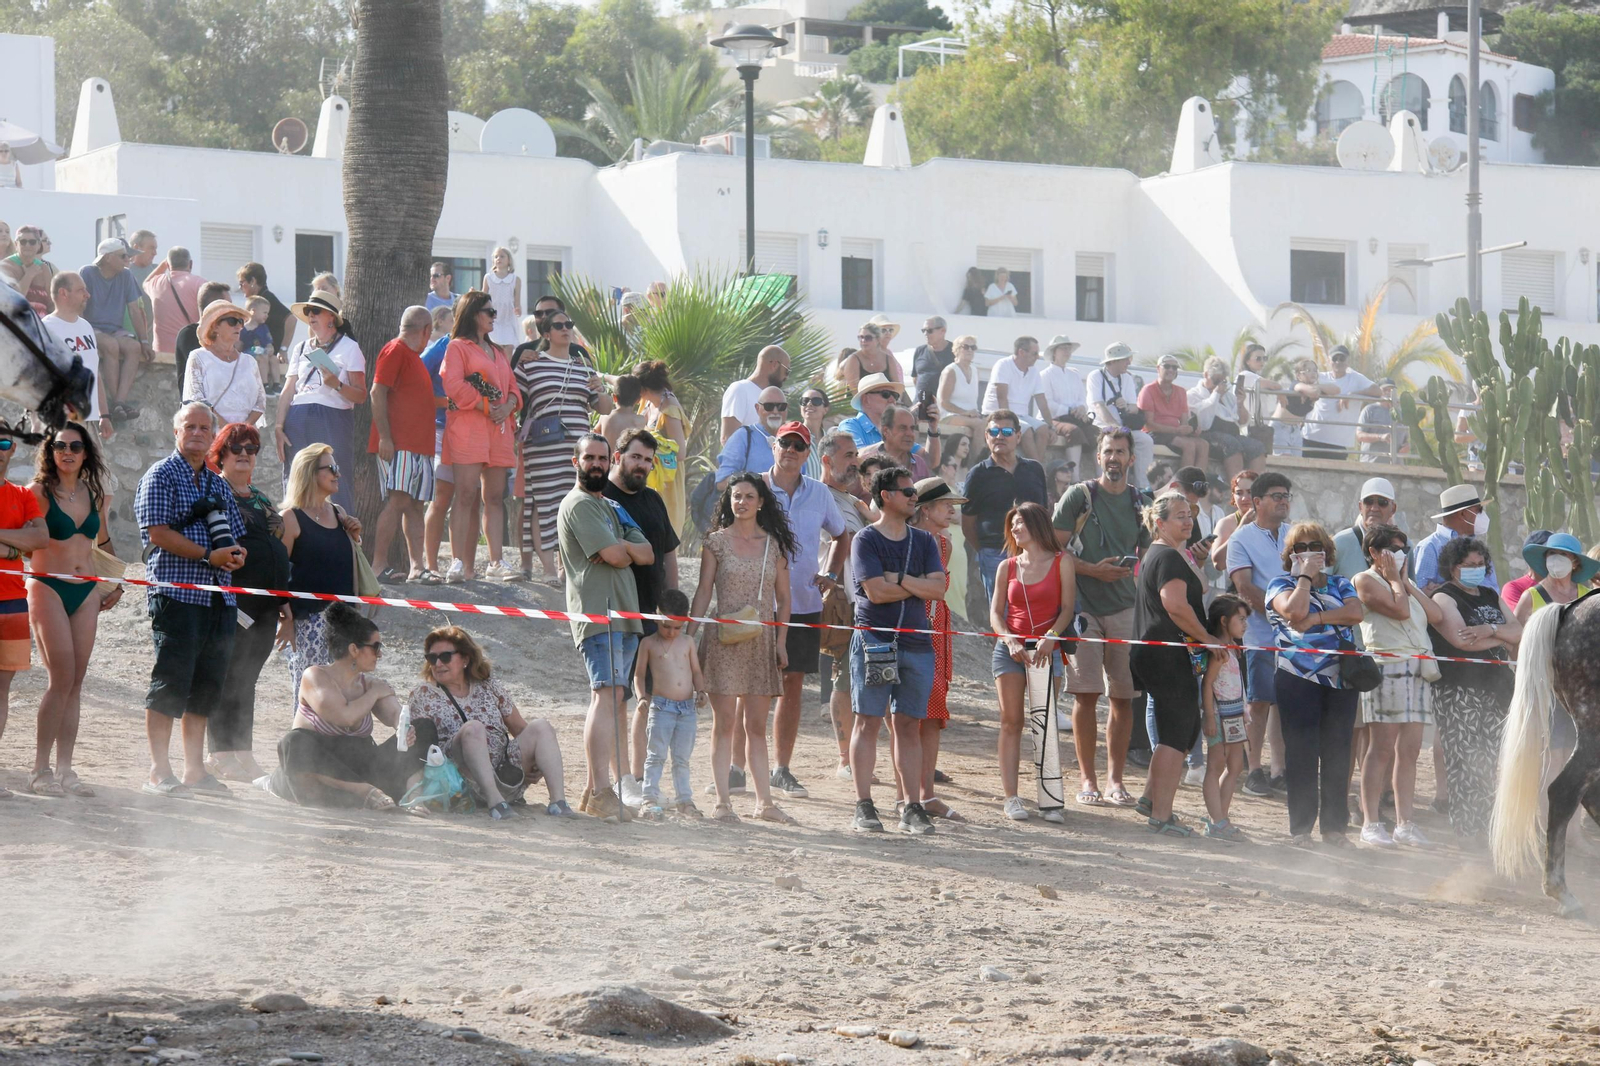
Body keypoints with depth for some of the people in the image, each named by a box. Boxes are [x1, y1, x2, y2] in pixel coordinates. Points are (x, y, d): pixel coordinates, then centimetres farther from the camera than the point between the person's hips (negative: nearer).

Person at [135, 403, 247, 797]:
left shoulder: (219, 485, 21)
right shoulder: (161, 476, 0)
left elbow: (236, 537, 23)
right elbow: (159, 532, -11)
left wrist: (236, 554, -1)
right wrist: (208, 555, -15)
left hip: (219, 598, 7)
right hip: (177, 594, -7)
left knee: (206, 686, 8)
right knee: (170, 684, -8)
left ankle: (195, 769, 14)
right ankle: (160, 772, -5)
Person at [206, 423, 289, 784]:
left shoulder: (261, 499, 22)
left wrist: (284, 600, 21)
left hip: (265, 604, 7)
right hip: (233, 601, -7)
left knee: (246, 678, 9)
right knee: (228, 676, -6)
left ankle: (243, 754, 12)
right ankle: (222, 754, -3)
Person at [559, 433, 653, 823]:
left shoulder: (612, 508, 25)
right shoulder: (579, 505, -5)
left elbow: (648, 554, 15)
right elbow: (614, 554, -16)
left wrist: (625, 550, -5)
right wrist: (624, 548, 6)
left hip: (623, 613, 10)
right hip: (597, 613, -10)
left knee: (612, 699, 9)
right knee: (607, 695, -18)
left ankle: (595, 790, 12)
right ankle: (601, 793, -25)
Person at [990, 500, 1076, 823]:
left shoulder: (1061, 562, 5)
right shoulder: (1008, 567, 11)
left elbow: (1067, 607, -1)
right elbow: (996, 611, 7)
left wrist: (1050, 637, -17)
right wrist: (1010, 641, -10)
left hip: (1046, 650, -2)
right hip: (1009, 648, 2)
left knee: (1045, 723, -6)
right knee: (1011, 722, -2)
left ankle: (1050, 801, -7)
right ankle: (1011, 798, -2)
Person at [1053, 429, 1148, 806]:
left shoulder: (1141, 503, 12)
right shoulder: (1079, 496, 2)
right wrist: (1093, 570, -12)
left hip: (1126, 608, 3)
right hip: (1084, 605, -3)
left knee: (1124, 697, 1)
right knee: (1086, 694, -4)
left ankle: (1115, 780, 6)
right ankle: (1087, 779, 3)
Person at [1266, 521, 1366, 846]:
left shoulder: (1341, 584, 17)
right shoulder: (1281, 584, 7)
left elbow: (1356, 612, -4)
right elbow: (1295, 611, -15)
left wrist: (1315, 618, -10)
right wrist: (1306, 575, -4)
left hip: (1340, 679, 3)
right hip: (1298, 680, -3)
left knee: (1337, 752, 1)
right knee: (1301, 752, -5)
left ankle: (1334, 826, 7)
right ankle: (1300, 828, -1)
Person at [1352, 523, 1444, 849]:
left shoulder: (1406, 582, 26)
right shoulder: (1366, 580, 1)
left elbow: (1437, 616, 12)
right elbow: (1399, 609, -15)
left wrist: (1406, 582, 11)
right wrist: (1394, 579, 1)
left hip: (1419, 670, 7)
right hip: (1387, 666, -7)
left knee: (1409, 751, 5)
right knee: (1382, 748, -9)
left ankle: (1405, 824, 6)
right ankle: (1371, 823, -8)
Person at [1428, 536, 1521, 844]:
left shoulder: (1490, 596, 20)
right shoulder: (1444, 598, -1)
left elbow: (1518, 632, 9)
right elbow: (1460, 639, -16)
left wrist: (1490, 629, -11)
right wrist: (1502, 641, -2)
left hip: (1496, 688, 7)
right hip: (1458, 691, -6)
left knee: (1487, 763, 2)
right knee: (1466, 764, -11)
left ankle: (1482, 829, 5)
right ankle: (1466, 832, -8)